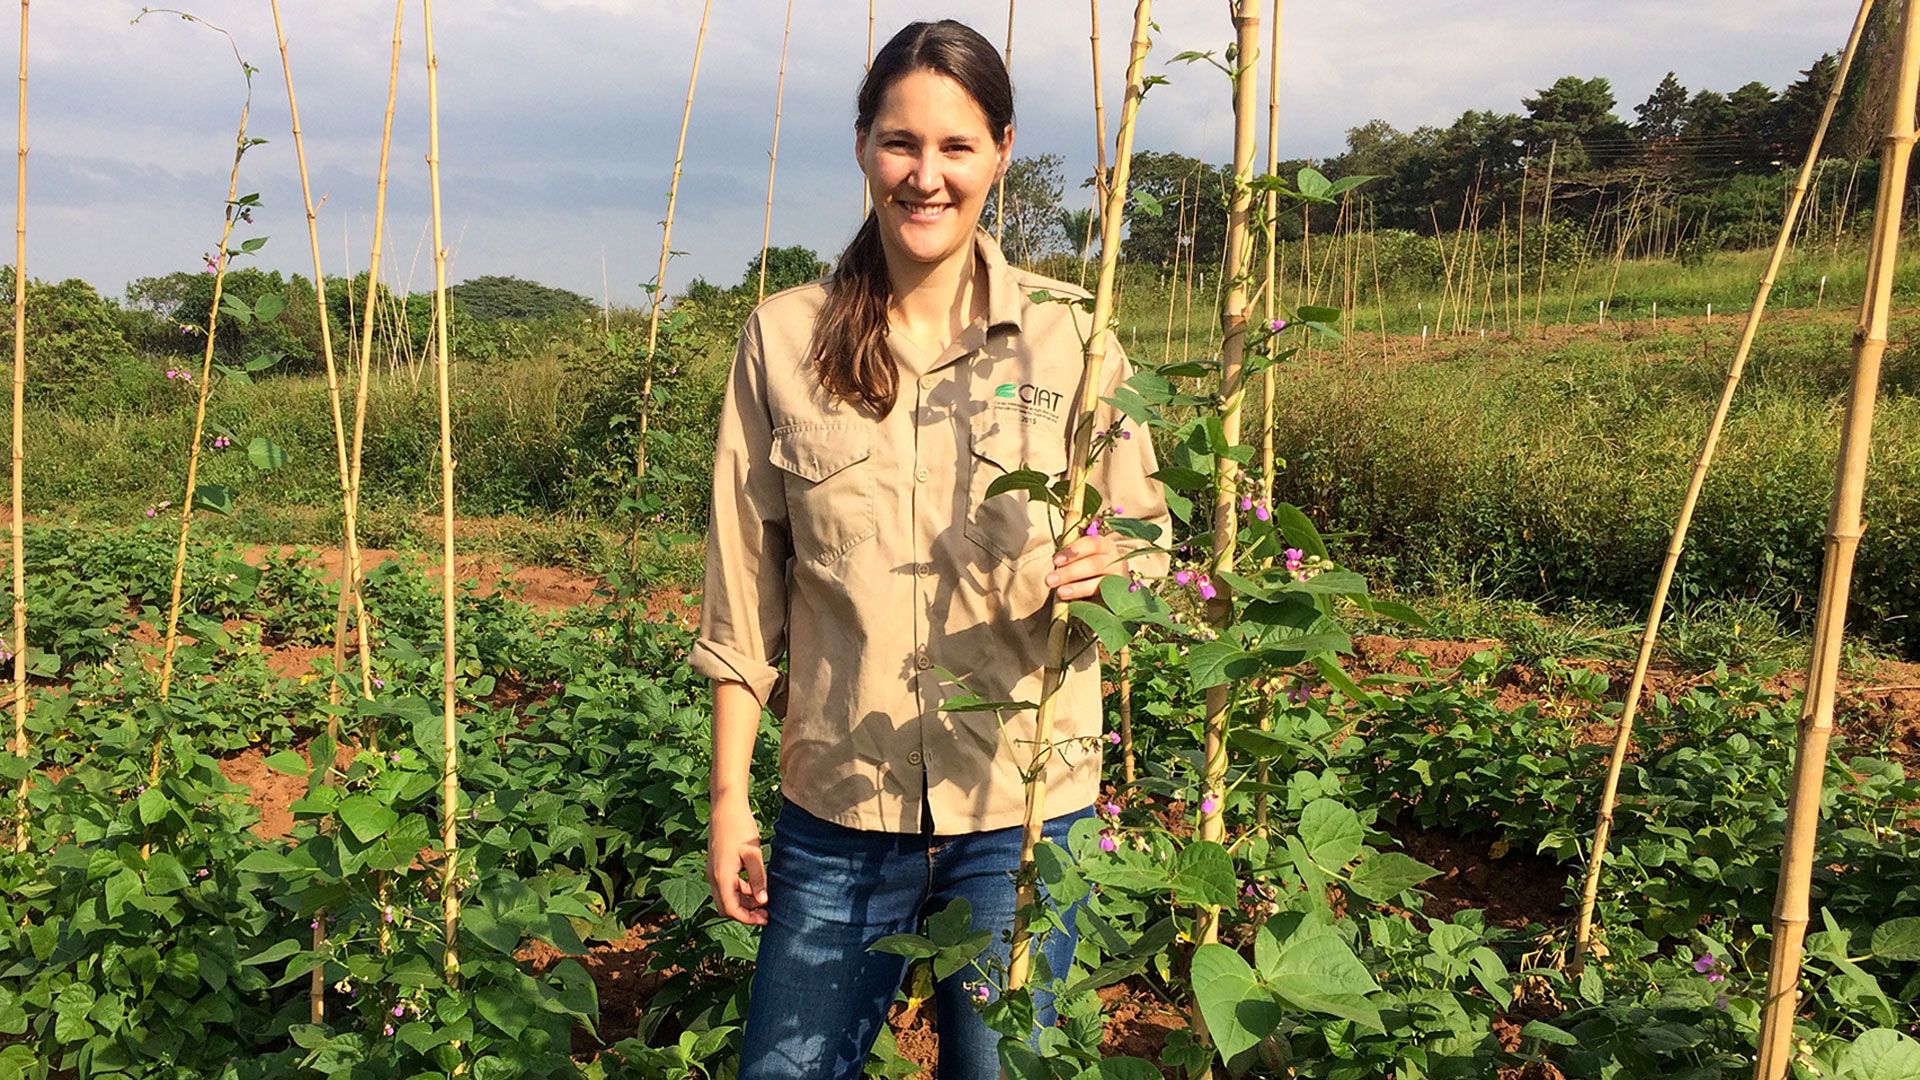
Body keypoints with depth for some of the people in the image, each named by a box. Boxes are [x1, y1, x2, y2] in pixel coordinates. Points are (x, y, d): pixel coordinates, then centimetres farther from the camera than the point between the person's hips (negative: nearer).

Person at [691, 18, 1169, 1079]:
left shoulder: (1067, 336, -4)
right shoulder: (784, 337, -2)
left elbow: (1146, 539, 3)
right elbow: (744, 590, 2)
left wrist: (1102, 569, -21)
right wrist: (729, 796, 2)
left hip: (1019, 803, 0)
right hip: (836, 804, 1)